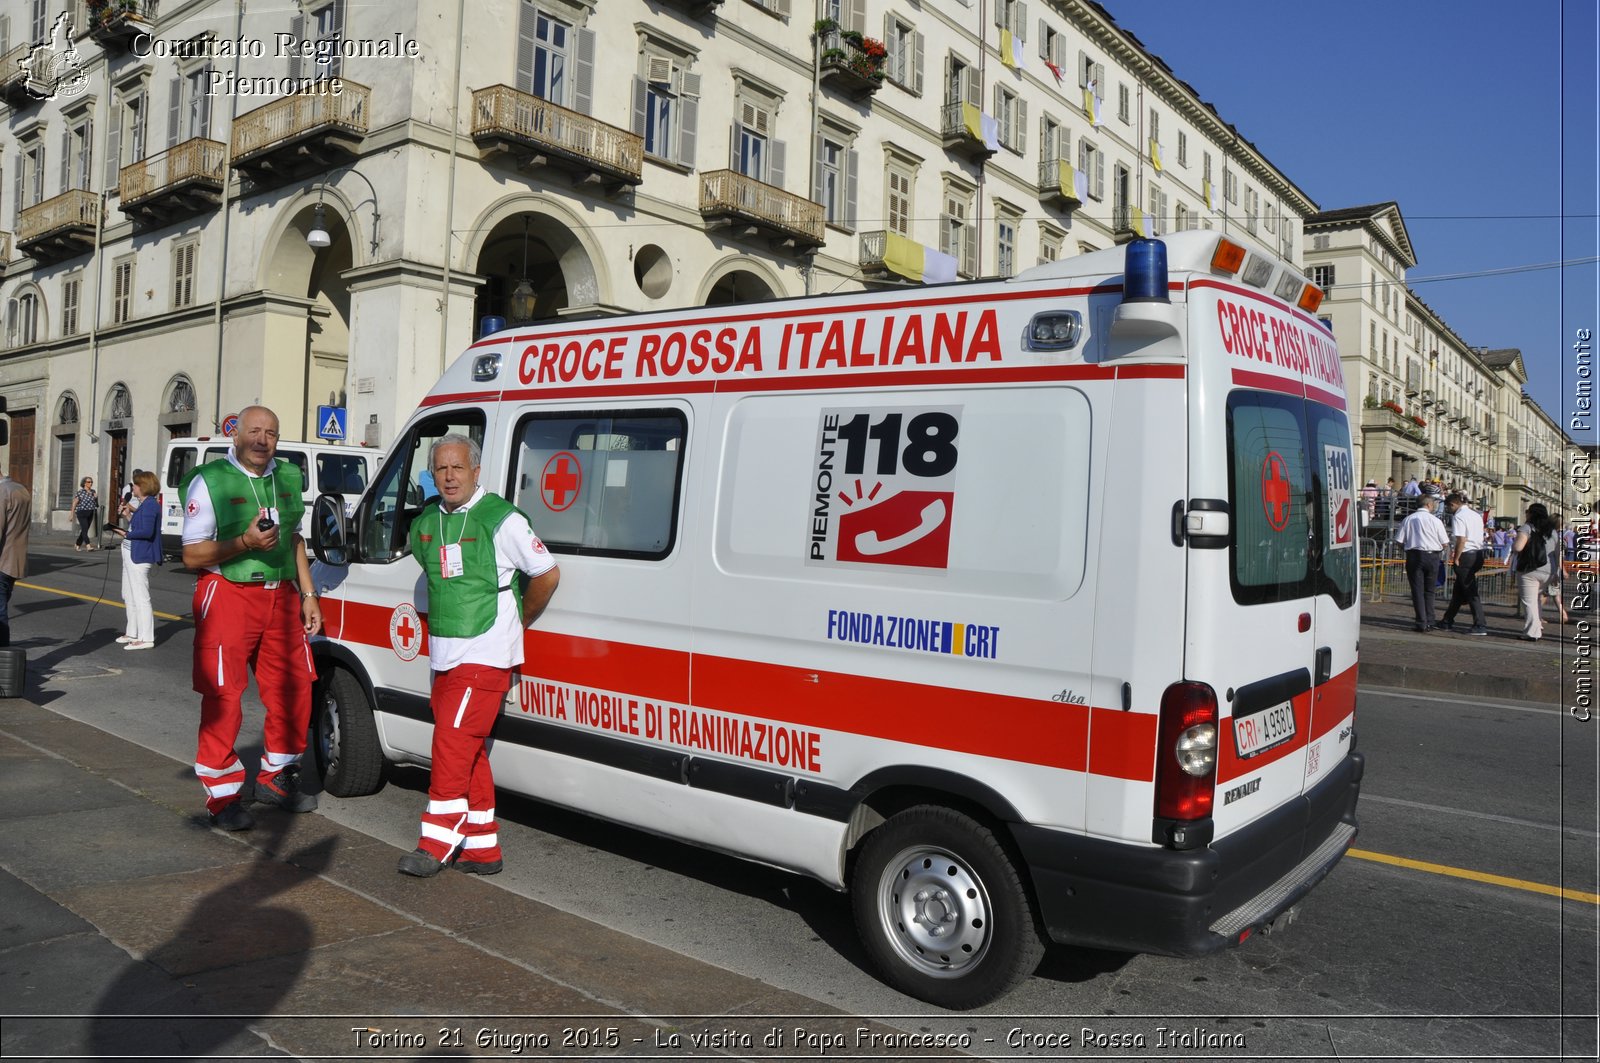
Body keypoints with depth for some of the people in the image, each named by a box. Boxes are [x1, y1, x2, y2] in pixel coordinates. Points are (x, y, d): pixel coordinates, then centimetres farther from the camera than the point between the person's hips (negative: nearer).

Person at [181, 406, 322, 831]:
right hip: (229, 595, -6)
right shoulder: (209, 481, -6)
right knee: (223, 697, -3)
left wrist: (308, 595, 16)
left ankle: (275, 777, 26)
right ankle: (223, 796, 8)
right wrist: (245, 543, -23)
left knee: (293, 688, 8)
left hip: (281, 594, 6)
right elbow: (192, 554, -8)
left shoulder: (287, 477, 12)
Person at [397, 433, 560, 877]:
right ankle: (482, 848, 18)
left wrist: (520, 620, 4)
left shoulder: (501, 519, -11)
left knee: (452, 745, -11)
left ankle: (436, 844, -1)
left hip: (485, 656, -7)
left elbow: (547, 574, -6)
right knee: (470, 753, 10)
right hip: (444, 657, 7)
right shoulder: (426, 521, 9)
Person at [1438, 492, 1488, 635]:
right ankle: (1448, 621, 25)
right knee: (1458, 590, 17)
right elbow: (1480, 537, 15)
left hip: (1466, 555, -9)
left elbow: (1461, 540, -20)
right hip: (1478, 554, 9)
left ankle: (1480, 626, -6)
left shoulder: (1458, 517, -12)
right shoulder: (1476, 515, 15)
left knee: (1471, 592, -6)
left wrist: (1456, 558, -13)